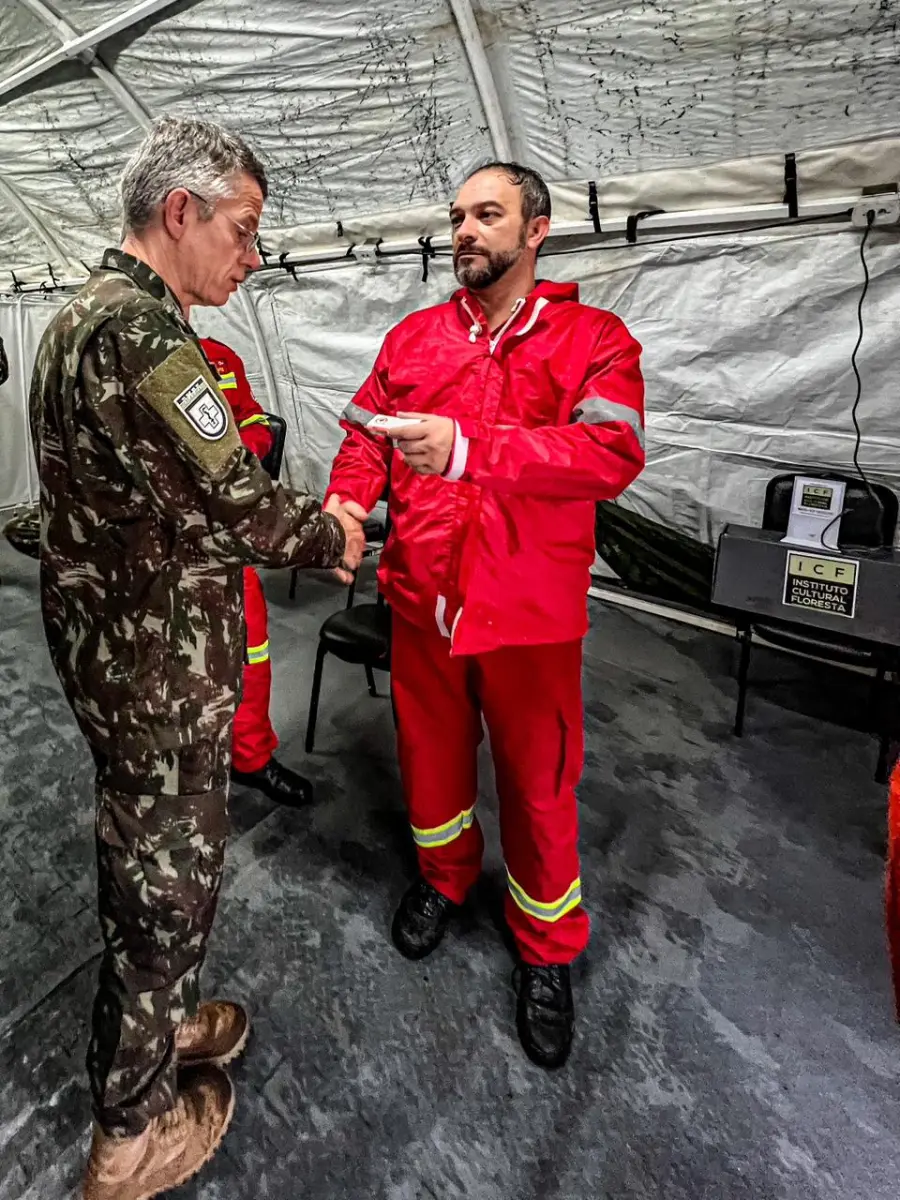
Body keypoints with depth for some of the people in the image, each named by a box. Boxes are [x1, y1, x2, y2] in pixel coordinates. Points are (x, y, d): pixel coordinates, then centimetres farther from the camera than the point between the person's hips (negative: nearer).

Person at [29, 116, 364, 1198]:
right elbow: (233, 502, -24)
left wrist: (308, 517, 7)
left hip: (112, 651, 10)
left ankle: (152, 1024, 50)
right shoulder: (141, 330, -21)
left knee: (141, 859, 25)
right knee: (168, 885, 9)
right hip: (159, 672, -10)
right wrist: (331, 539, -5)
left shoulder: (85, 314, 13)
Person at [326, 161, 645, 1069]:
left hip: (530, 608, -3)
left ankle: (548, 946, 37)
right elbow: (366, 438, 5)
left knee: (538, 780, 11)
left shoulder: (594, 339, -3)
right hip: (421, 595, 3)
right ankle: (442, 875, 50)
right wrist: (345, 504, -18)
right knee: (430, 751, 19)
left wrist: (467, 448, -32)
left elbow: (613, 452, -20)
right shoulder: (412, 338, 9)